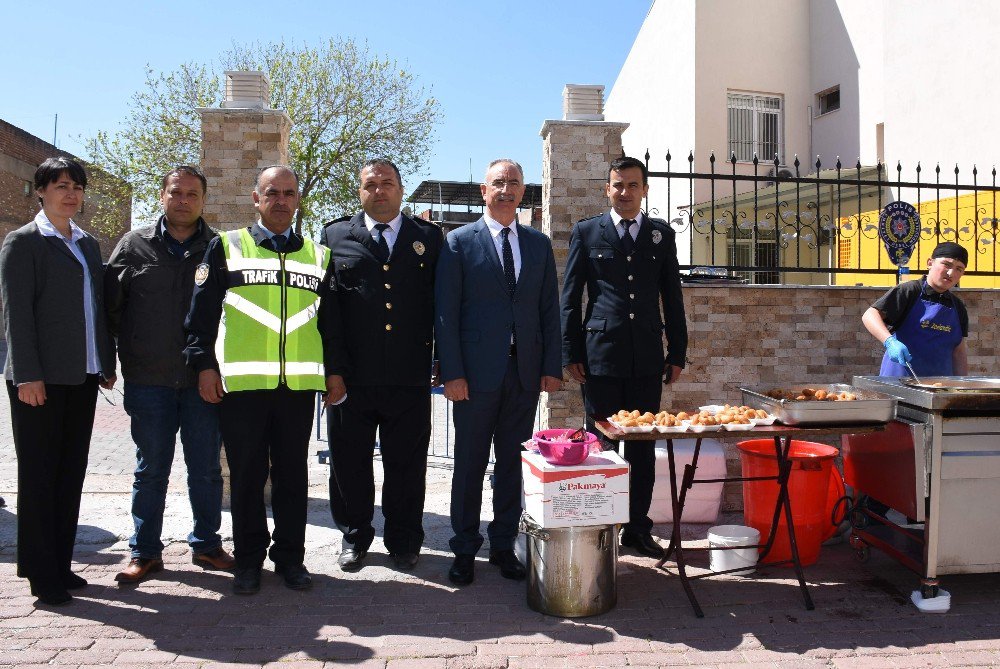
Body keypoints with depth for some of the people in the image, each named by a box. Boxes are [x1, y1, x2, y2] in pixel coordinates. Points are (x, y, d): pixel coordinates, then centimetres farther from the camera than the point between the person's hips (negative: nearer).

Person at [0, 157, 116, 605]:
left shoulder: (89, 245, 16)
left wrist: (107, 363, 12)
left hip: (82, 378, 6)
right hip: (41, 379, -6)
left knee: (71, 473, 10)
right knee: (39, 476, 2)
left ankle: (60, 564, 21)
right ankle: (41, 574, 11)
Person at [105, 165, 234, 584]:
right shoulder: (134, 245, 4)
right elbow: (110, 303, 8)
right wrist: (133, 346, 4)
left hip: (203, 380, 0)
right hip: (148, 381, 0)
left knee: (206, 468, 8)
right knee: (150, 470, 9)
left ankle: (206, 545, 22)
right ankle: (144, 552, 21)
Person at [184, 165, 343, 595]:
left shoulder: (319, 256, 14)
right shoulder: (226, 247, 8)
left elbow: (330, 320, 16)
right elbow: (202, 311, 4)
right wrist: (204, 364, -3)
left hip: (298, 383, 2)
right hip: (241, 382, -1)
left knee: (292, 474, 8)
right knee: (246, 475, 6)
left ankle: (290, 556, 21)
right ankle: (249, 560, 20)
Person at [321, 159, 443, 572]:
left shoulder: (429, 238, 9)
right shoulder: (335, 236, 8)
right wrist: (332, 366, -3)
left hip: (410, 379, 0)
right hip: (351, 377, 1)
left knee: (407, 465, 9)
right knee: (349, 463, 11)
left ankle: (403, 542, 26)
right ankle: (355, 537, 30)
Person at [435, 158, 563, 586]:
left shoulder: (539, 244, 12)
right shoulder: (460, 242, 1)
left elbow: (549, 309, 10)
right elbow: (445, 311, -4)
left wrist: (552, 367, 2)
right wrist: (452, 372, -10)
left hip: (525, 372, 3)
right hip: (477, 372, -3)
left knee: (513, 463, 11)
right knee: (470, 465, 6)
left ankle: (504, 545, 24)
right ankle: (465, 550, 20)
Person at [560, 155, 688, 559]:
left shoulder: (662, 235, 11)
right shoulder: (586, 233, 4)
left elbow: (672, 298, 12)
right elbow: (570, 298, 3)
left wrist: (677, 354, 8)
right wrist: (571, 353, -2)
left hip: (647, 358, 2)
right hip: (600, 355, -2)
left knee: (643, 448, 8)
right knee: (599, 445, 5)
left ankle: (637, 528, 20)